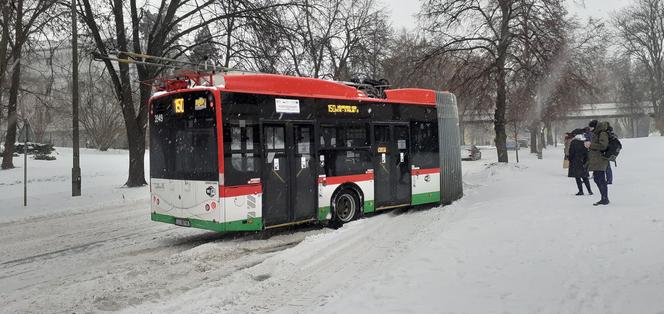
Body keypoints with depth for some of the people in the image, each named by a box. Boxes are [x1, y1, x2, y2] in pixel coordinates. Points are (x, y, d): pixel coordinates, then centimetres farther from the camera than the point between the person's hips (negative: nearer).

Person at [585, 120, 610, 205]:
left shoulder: (603, 134, -11)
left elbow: (603, 146, -21)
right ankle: (604, 198, 23)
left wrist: (591, 145, -17)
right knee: (596, 179, 14)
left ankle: (605, 199, -1)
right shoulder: (595, 134, 18)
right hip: (595, 161, 10)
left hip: (600, 160, -10)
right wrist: (589, 144, 8)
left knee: (601, 180, -8)